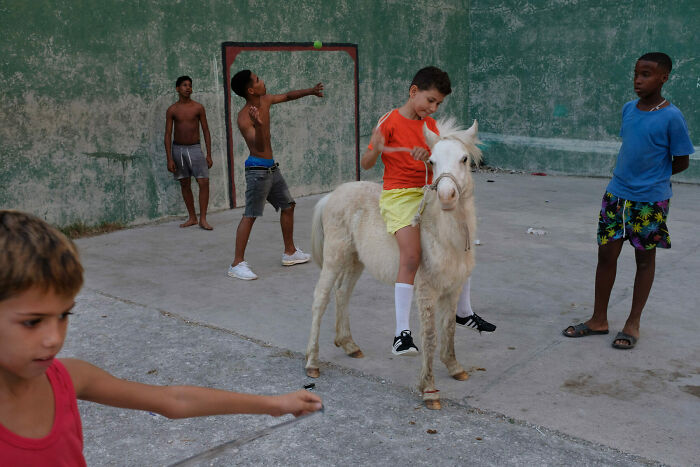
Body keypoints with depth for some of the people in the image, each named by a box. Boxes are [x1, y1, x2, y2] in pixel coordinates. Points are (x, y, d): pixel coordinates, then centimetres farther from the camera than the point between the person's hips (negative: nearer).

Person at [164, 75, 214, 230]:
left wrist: (209, 155, -4)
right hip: (178, 149, 1)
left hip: (194, 148, -1)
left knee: (204, 182, -12)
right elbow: (168, 135, 0)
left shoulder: (198, 107, -1)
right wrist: (169, 159, -7)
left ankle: (203, 219, -7)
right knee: (185, 184, 7)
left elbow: (206, 131, 2)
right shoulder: (172, 110, 0)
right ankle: (192, 218, 16)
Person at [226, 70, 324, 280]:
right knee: (250, 215, -10)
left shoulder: (265, 100, 4)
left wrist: (311, 91, 31)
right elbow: (259, 147, -32)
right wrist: (258, 125, -49)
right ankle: (237, 264, -6)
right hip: (257, 169, -9)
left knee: (288, 206, 16)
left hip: (272, 168, 9)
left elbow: (287, 96, 23)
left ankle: (290, 253, 30)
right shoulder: (244, 117, -21)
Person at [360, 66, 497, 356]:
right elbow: (365, 164, -8)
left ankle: (464, 313, 32)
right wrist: (375, 150, -30)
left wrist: (428, 156, -19)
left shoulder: (431, 125, 11)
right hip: (399, 195, -7)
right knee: (411, 257, -22)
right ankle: (402, 333, -16)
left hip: (429, 194, 7)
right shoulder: (390, 122, -8)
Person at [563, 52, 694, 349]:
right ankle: (599, 320, 19)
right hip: (617, 194, 5)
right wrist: (627, 175, 5)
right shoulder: (628, 109, 4)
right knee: (606, 253, 6)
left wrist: (653, 177, 1)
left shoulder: (671, 117, -12)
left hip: (650, 199, -5)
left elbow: (681, 162, -5)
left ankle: (633, 323, 20)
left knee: (644, 257, 8)